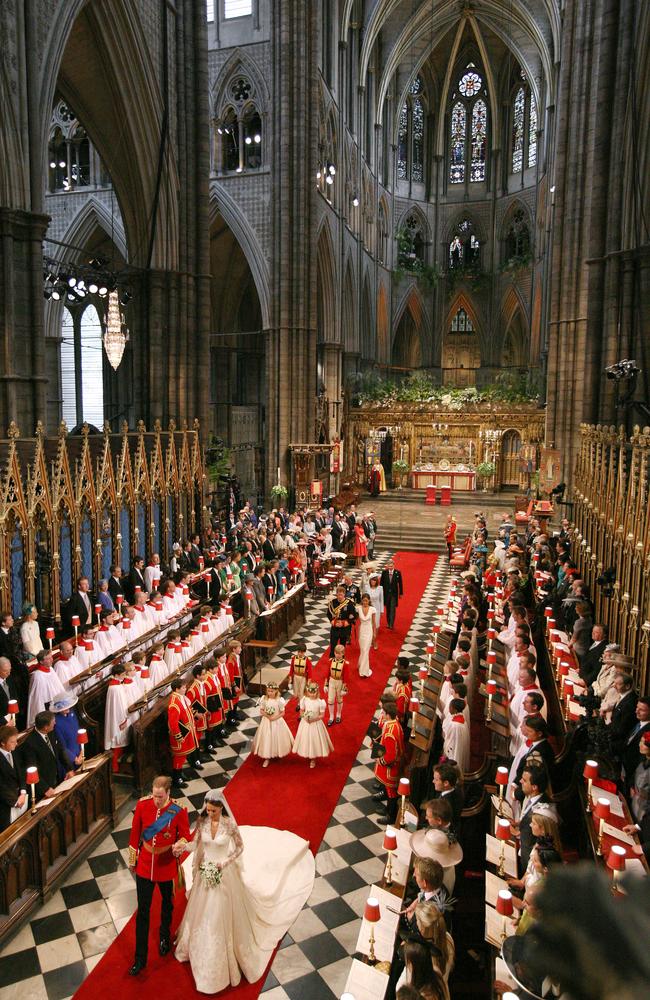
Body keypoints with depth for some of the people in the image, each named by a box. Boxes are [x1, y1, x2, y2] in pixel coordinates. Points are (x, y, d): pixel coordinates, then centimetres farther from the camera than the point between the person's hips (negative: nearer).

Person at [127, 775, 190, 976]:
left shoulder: (179, 810, -23)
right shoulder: (142, 804, -17)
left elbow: (185, 835, -9)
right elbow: (135, 833, -3)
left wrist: (180, 844, -33)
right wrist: (132, 860, 6)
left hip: (167, 866, -1)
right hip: (145, 865, 1)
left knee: (167, 903, 24)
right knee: (143, 911, 9)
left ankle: (164, 936, 52)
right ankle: (140, 958, 25)